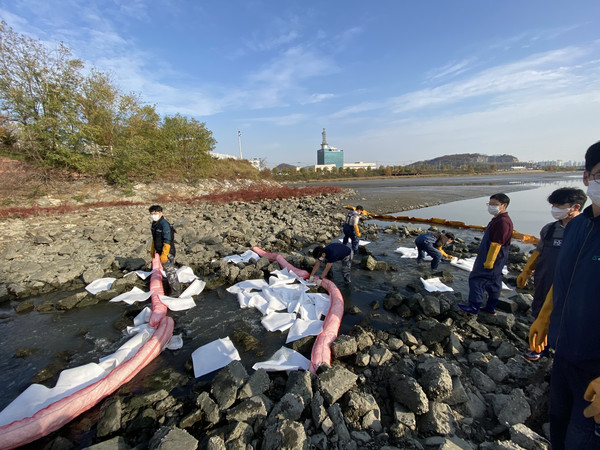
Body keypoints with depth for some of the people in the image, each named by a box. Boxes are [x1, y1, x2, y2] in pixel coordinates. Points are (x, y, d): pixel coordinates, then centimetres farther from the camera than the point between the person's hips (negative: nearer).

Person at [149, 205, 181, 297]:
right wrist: (152, 250, 25)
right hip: (160, 251, 10)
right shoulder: (154, 223, 8)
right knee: (167, 270, 20)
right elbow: (154, 238, 21)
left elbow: (167, 242, -24)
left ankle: (176, 292, 10)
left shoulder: (164, 224, -22)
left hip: (167, 252, -9)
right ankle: (176, 287, 35)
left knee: (170, 271, -2)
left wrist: (164, 254, -25)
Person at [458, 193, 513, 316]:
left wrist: (489, 261, -23)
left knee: (477, 279, -5)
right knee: (493, 282, 16)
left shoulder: (503, 222, -21)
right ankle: (491, 308, 28)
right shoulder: (498, 219, 13)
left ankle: (474, 307, 3)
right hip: (493, 259, 11)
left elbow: (496, 244, -24)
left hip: (492, 258, -11)